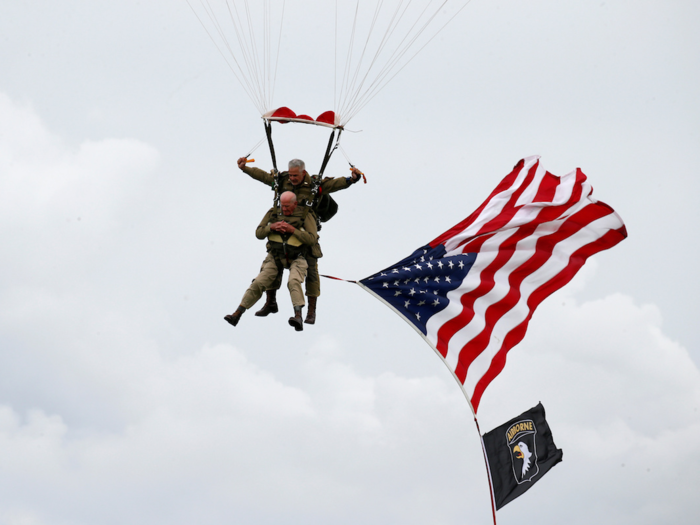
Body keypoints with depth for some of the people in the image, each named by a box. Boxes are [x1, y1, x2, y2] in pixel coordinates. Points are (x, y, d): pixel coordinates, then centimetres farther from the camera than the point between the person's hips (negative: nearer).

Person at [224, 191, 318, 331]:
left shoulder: (305, 216, -6)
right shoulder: (273, 213, 3)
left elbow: (312, 239, -14)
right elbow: (259, 233, 5)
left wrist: (293, 230, -23)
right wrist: (271, 227, -16)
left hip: (296, 258, -3)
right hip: (275, 257, 3)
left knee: (293, 282, -31)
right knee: (258, 283, -12)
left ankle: (298, 317, -45)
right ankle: (237, 314, -11)